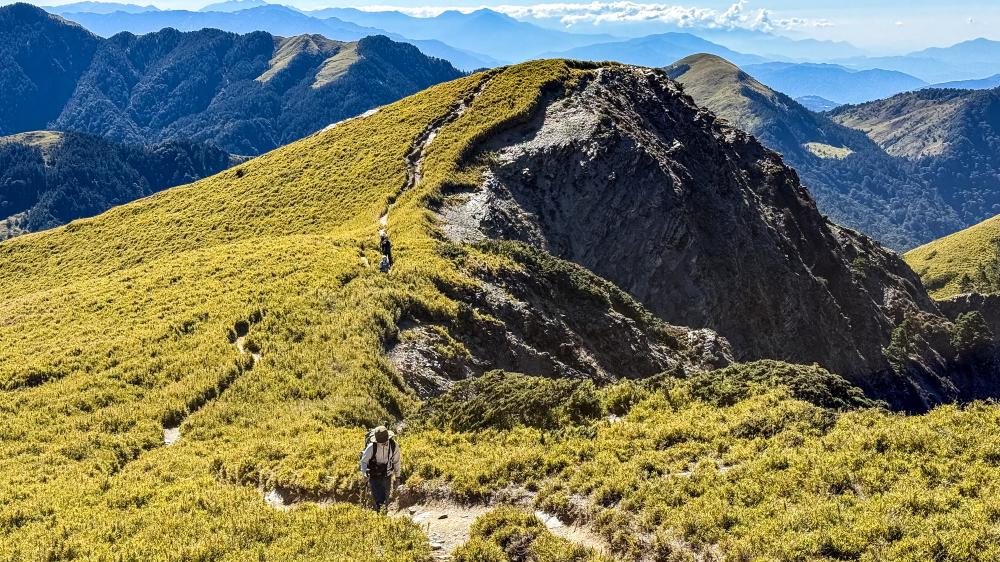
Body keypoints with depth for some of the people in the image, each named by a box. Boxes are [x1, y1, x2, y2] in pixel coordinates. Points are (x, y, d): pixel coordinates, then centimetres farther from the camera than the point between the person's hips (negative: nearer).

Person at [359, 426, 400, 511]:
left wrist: (397, 476, 9)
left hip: (387, 476, 3)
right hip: (374, 477, -3)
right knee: (379, 502, -5)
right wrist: (365, 472, -33)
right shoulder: (372, 447, -25)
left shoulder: (394, 446, -15)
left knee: (385, 500, 14)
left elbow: (396, 461, 1)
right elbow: (364, 461, -14)